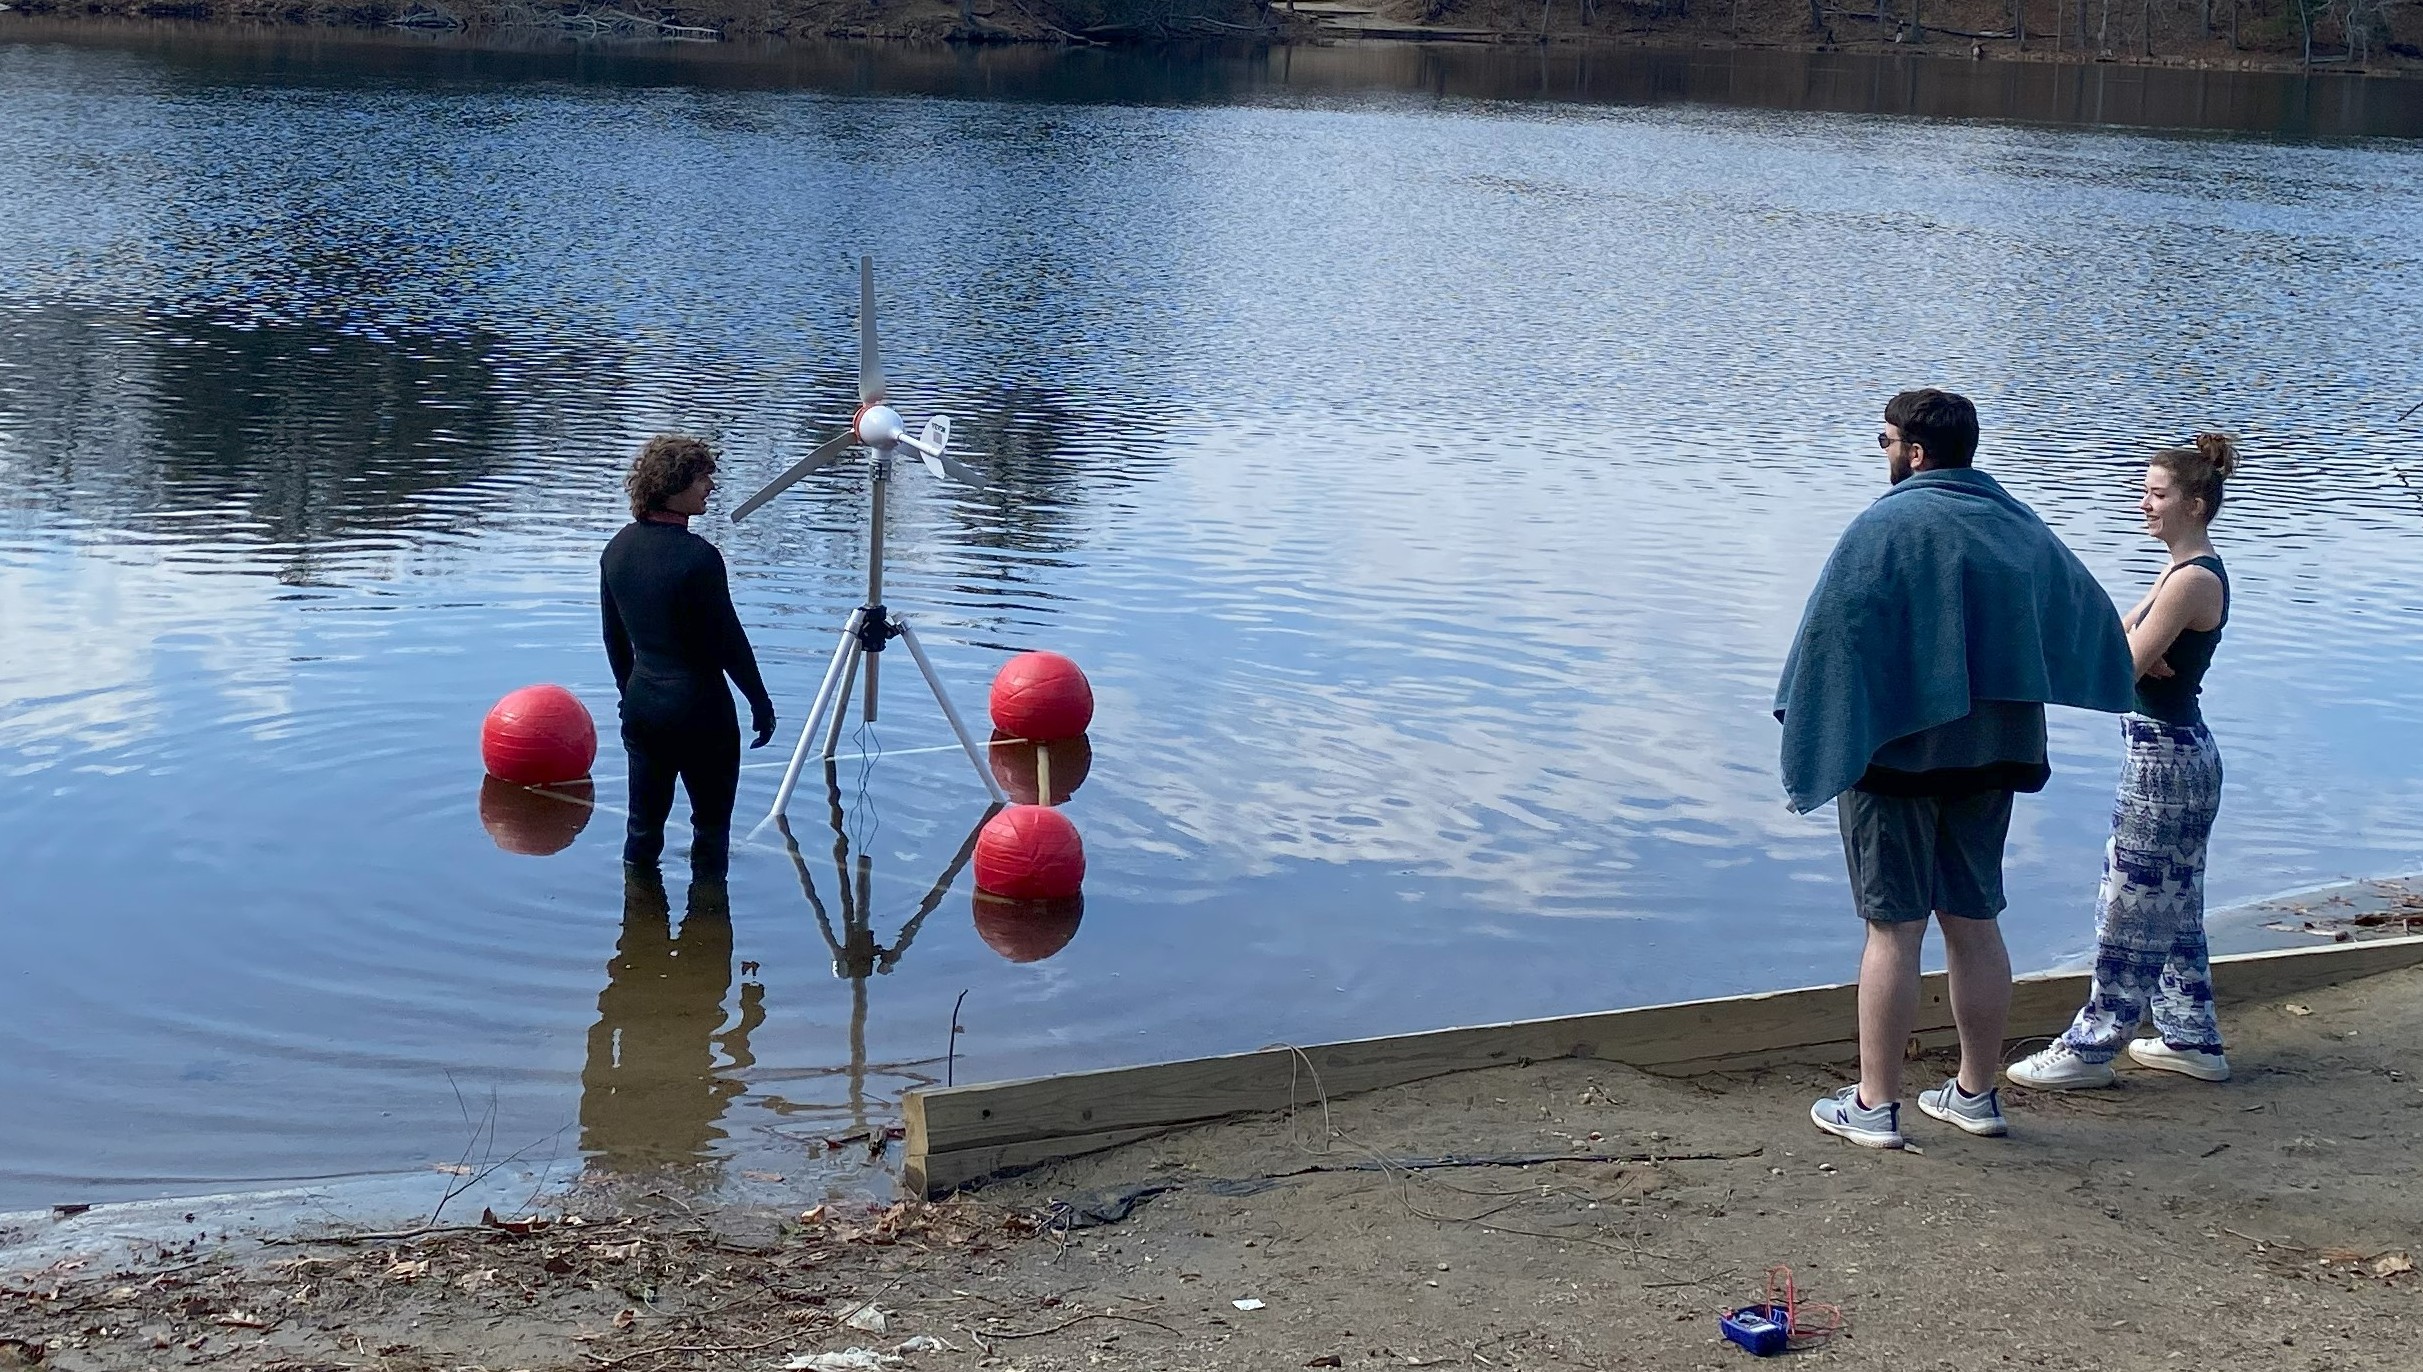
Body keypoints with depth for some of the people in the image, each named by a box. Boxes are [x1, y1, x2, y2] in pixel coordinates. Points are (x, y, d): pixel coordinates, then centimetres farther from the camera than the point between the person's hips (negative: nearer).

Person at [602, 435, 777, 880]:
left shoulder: (617, 550, 2)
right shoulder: (698, 557, -20)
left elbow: (614, 637, 11)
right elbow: (728, 639, -15)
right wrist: (761, 702, -4)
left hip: (641, 704, 7)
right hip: (699, 709, -7)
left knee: (642, 825, 16)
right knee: (711, 824, 8)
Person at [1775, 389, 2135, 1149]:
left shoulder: (1884, 528, -13)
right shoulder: (2019, 526, 8)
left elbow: (1831, 637, -16)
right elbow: (2090, 616, 16)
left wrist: (1812, 739, -6)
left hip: (1896, 752, -6)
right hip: (1990, 756, 6)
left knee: (1894, 929, -1)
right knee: (1975, 923, 13)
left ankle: (1875, 1104, 4)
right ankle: (1977, 1092, 20)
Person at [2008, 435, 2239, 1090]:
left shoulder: (2194, 579, -19)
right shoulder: (2183, 571, 12)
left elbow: (2123, 668, -21)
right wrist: (2133, 648, -11)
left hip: (2165, 759, -10)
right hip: (2175, 753, 10)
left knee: (2129, 906, -2)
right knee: (2173, 907, 17)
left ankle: (2092, 1046, 5)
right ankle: (2193, 1036, 25)